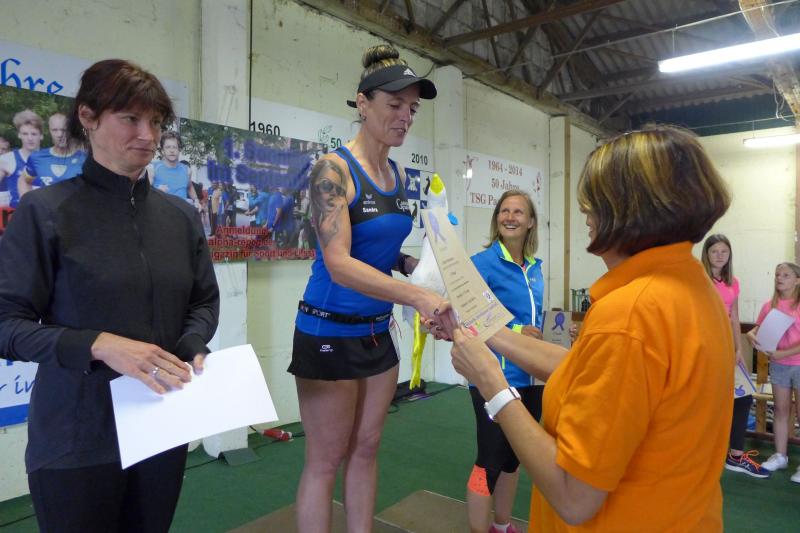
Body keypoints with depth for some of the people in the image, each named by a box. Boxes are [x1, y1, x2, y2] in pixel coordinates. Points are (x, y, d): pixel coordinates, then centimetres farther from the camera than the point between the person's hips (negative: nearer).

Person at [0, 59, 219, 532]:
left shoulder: (181, 215, 4)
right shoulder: (45, 210, -9)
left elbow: (205, 300, 10)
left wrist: (191, 349, -9)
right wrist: (99, 345, -25)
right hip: (77, 439, -4)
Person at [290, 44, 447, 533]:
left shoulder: (399, 176, 6)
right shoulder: (334, 168, -15)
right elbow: (339, 264, -27)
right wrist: (417, 296, -37)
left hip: (377, 333, 7)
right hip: (330, 332, -7)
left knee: (366, 451, 18)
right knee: (326, 460, 7)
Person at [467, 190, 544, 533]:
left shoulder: (535, 267, 8)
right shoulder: (484, 263, -13)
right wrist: (515, 333, -20)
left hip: (531, 377, 7)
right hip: (496, 378, -7)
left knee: (514, 456, 20)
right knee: (490, 460, 2)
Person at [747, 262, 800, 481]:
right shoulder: (769, 305, 3)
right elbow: (757, 329, 11)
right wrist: (752, 335, -10)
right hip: (778, 365, 4)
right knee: (781, 410, 13)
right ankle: (780, 456, 25)